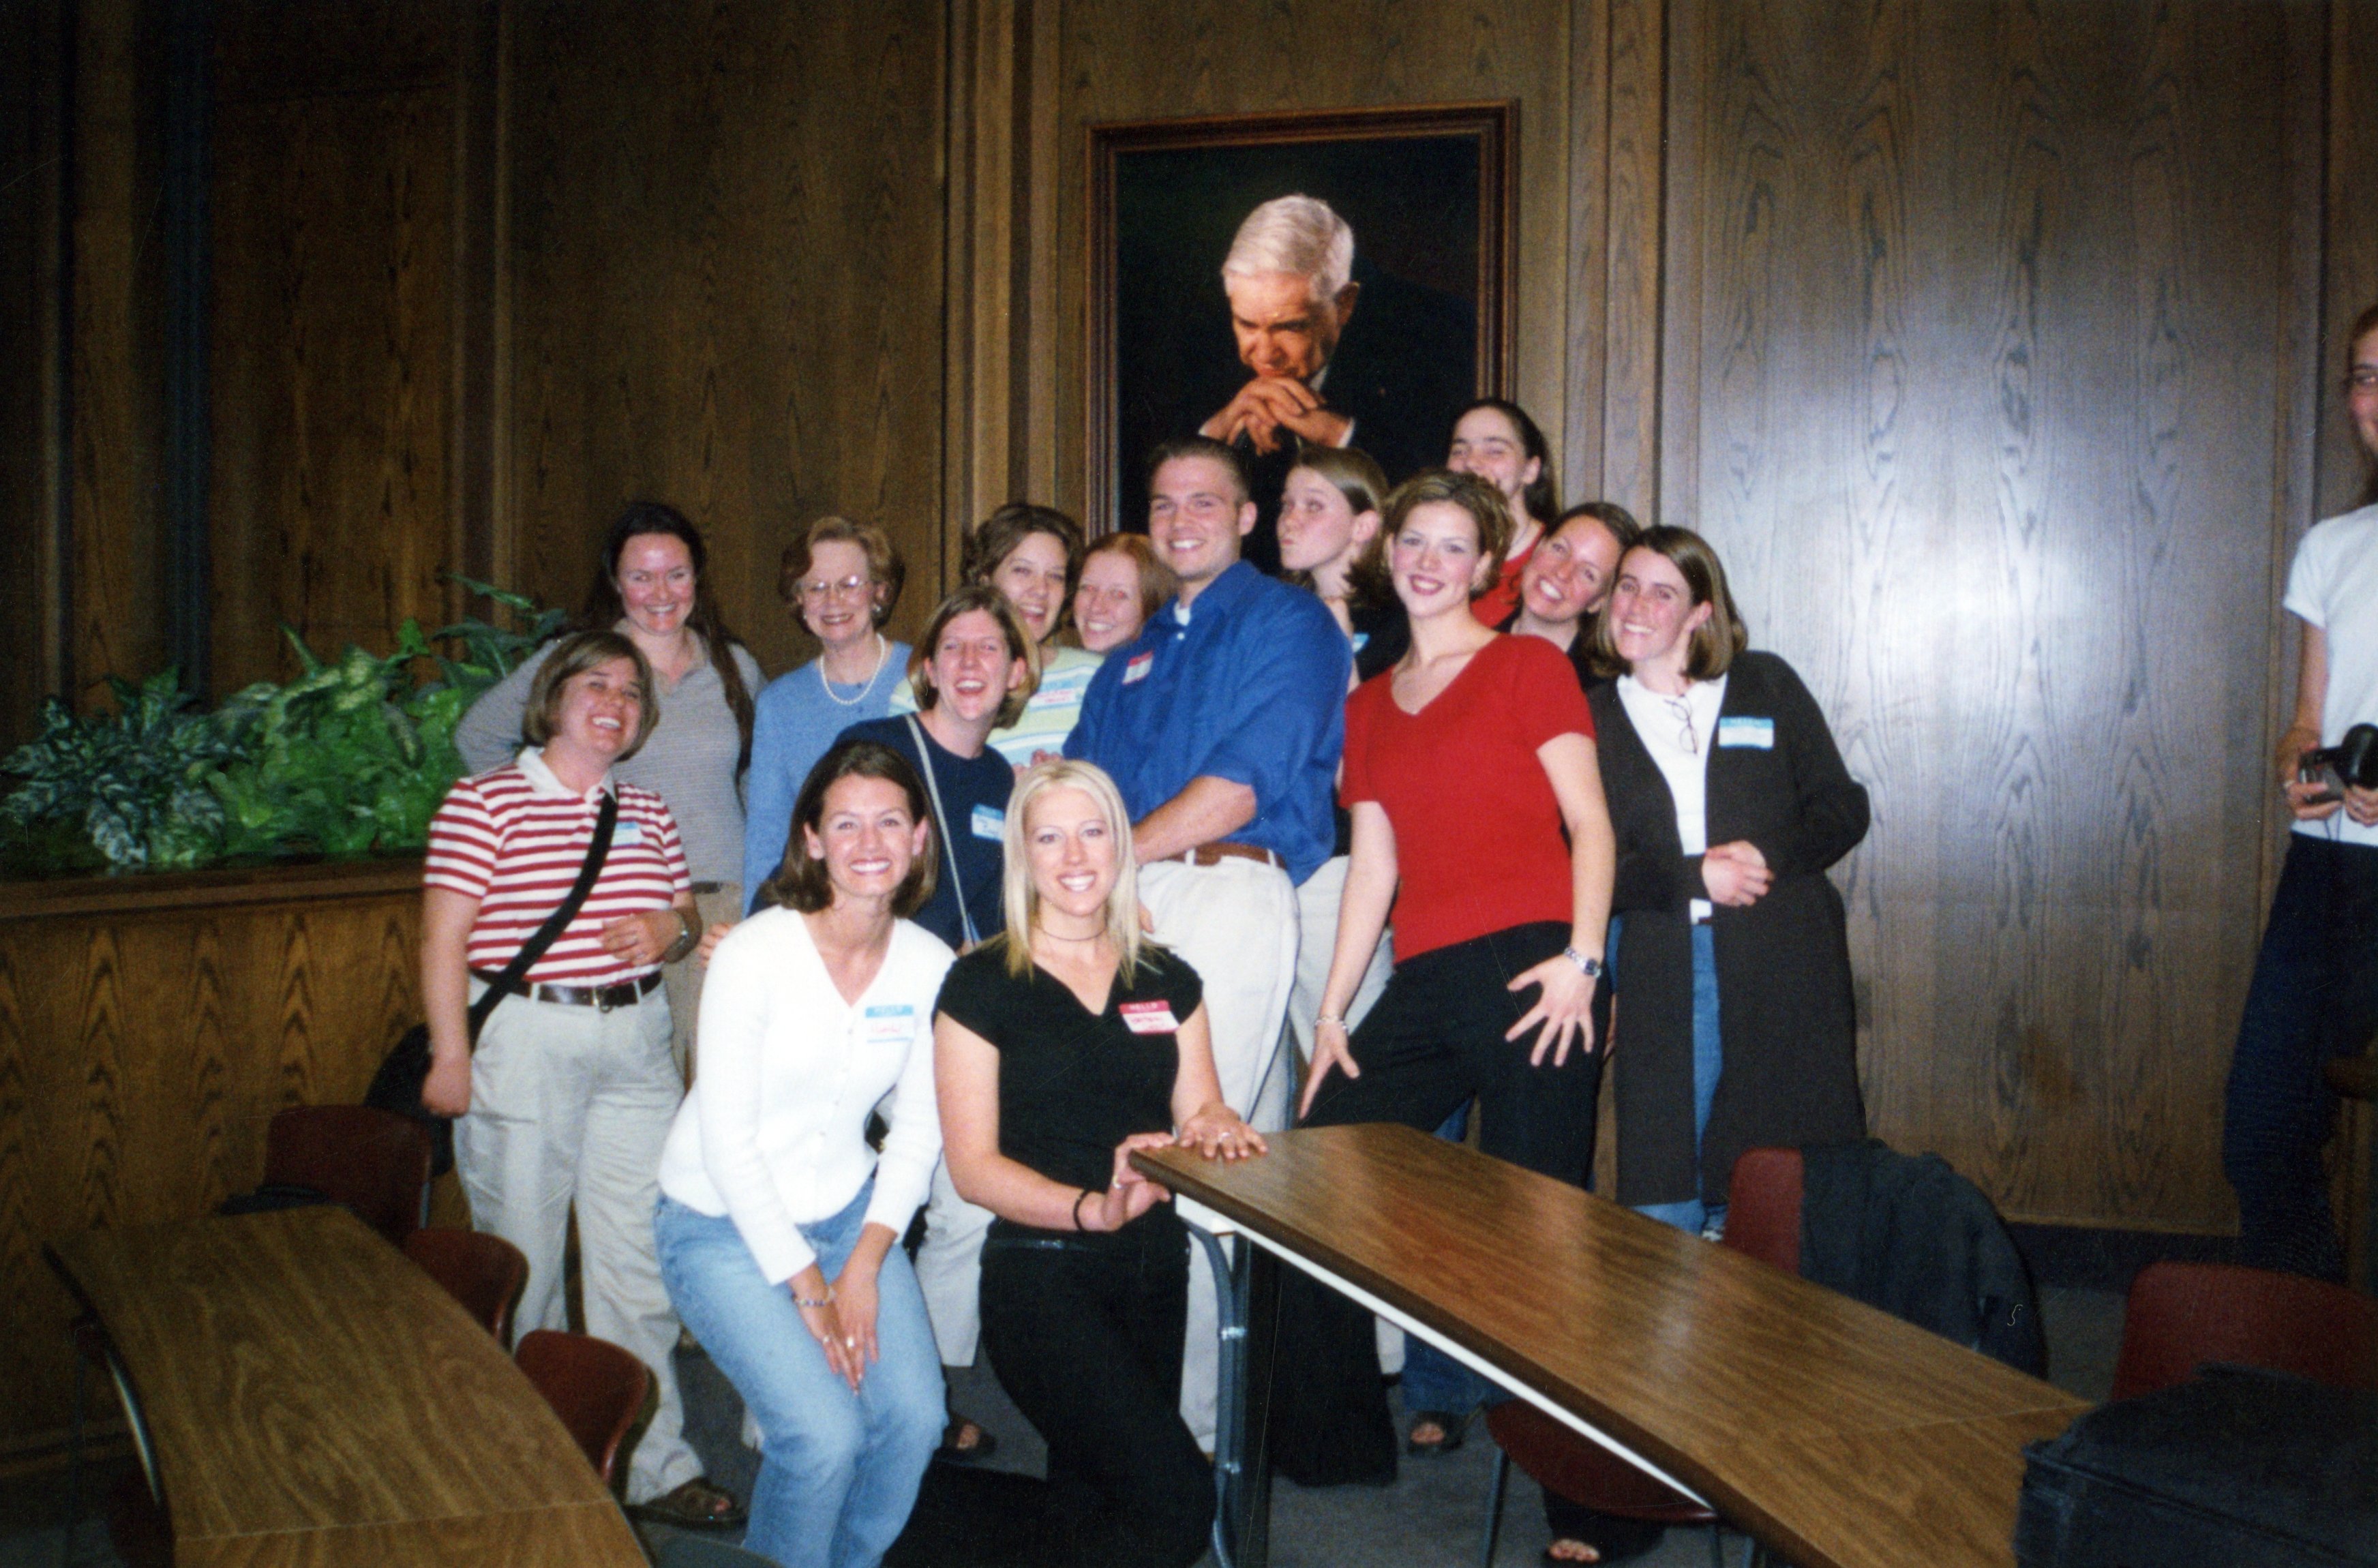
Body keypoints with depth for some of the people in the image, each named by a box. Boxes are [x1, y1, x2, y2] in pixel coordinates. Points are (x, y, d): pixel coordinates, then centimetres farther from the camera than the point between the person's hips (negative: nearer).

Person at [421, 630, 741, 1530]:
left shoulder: (648, 813, 14)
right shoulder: (485, 802, -3)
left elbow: (685, 914, 22)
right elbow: (444, 939, -7)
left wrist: (670, 931, -2)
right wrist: (450, 1057, -12)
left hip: (636, 1043, 5)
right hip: (523, 1041, -4)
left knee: (639, 1260, 6)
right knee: (522, 1261, 4)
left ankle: (654, 1466, 16)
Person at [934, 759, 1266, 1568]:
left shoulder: (1168, 981, 11)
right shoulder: (982, 984, -5)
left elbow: (1201, 1110, 12)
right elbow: (974, 1165, -9)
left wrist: (1215, 1128, -13)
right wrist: (1092, 1207, -25)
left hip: (1155, 1270, 5)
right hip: (1039, 1278, -5)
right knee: (1178, 1497, -17)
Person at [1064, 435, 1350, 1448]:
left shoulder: (1289, 626, 2)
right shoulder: (1135, 654, 26)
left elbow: (1241, 786, -10)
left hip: (1228, 897, -7)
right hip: (1127, 911, 7)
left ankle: (1199, 1414, -3)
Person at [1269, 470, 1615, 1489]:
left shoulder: (1527, 667, 5)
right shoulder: (1370, 704, 20)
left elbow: (1590, 824, -3)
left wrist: (1583, 958, -15)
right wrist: (1331, 1009, 12)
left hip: (1528, 970, -6)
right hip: (1423, 986, 6)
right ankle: (1331, 1439, 19)